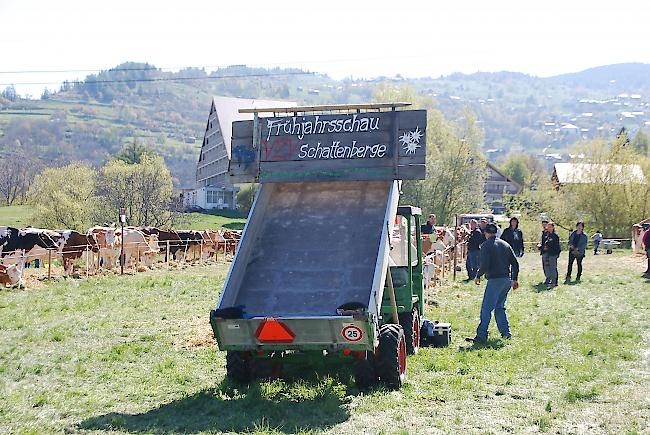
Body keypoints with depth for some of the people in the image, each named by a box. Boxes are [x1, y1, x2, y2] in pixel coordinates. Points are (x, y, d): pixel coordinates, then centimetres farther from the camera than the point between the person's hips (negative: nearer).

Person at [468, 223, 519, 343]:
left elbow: (485, 264, -14)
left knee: (486, 308, -7)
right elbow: (515, 263, 14)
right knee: (499, 307, 19)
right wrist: (514, 279, 22)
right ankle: (506, 333, 17)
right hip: (507, 279, 7)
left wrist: (478, 276, 2)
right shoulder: (505, 244, 15)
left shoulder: (486, 245, -4)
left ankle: (481, 336, -11)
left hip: (495, 280, -7)